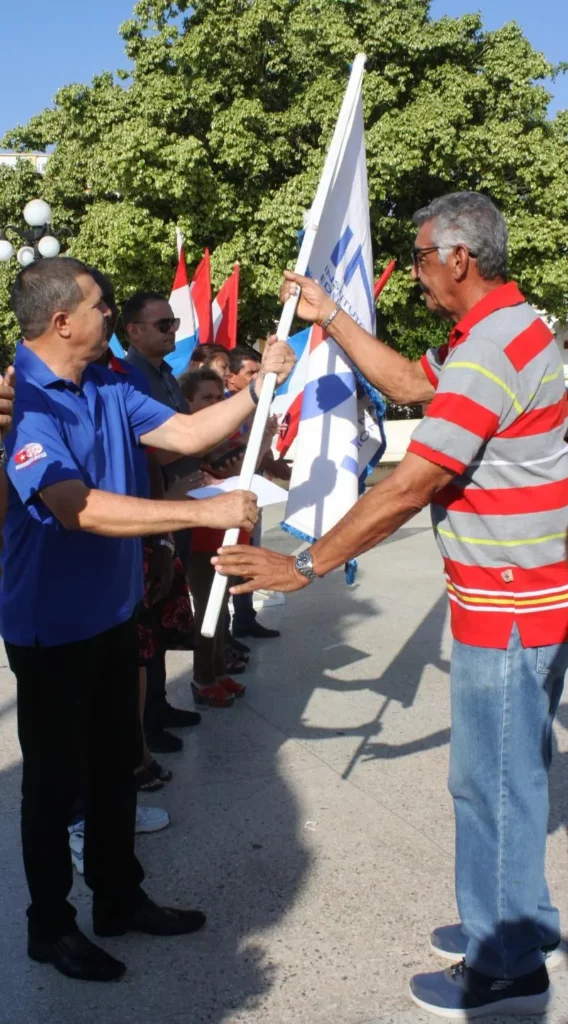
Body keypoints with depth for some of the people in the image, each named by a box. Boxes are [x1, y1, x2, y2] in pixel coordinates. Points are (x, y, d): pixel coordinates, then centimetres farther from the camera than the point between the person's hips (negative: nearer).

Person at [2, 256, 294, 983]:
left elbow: (185, 433, 7)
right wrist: (205, 512, -34)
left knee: (115, 764, 19)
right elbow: (78, 508, -33)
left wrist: (260, 386, -2)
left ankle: (119, 898, 38)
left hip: (112, 612, 8)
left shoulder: (106, 389, 2)